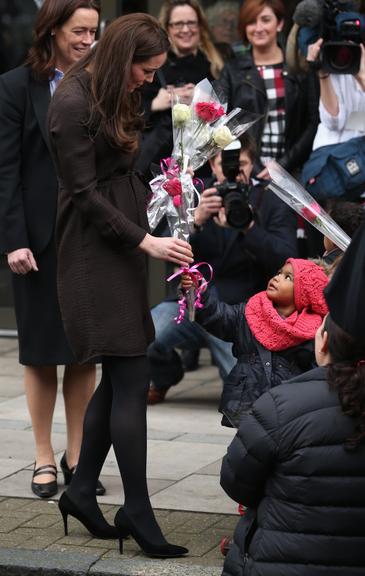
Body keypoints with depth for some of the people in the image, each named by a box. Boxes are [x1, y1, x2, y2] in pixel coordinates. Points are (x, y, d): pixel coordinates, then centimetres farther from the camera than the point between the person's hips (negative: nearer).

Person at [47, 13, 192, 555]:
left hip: (122, 249, 9)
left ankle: (81, 491, 21)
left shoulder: (116, 98, 13)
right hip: (95, 254, -9)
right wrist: (146, 241, -17)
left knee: (118, 377, 10)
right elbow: (85, 195, -16)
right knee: (131, 379, -8)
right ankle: (137, 511, 0)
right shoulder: (72, 104, -15)